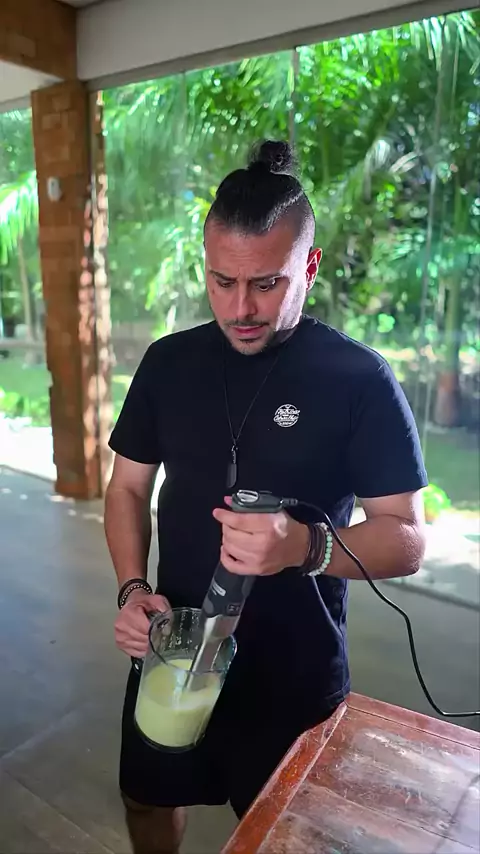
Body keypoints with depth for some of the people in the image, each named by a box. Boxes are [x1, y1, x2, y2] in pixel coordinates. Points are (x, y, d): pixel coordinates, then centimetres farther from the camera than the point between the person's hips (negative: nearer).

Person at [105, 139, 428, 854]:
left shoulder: (359, 379, -15)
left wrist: (305, 545, -33)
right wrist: (132, 590, -10)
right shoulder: (169, 361, -3)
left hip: (294, 671, -3)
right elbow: (128, 487, 5)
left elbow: (408, 540, -14)